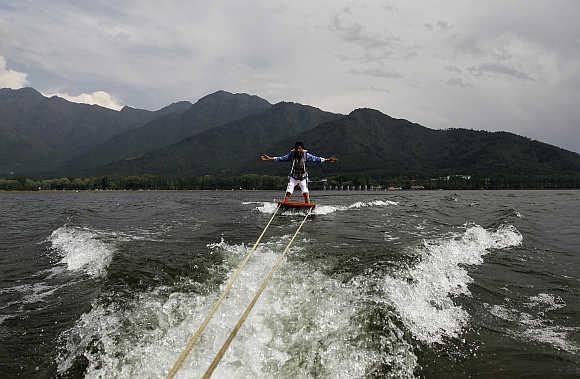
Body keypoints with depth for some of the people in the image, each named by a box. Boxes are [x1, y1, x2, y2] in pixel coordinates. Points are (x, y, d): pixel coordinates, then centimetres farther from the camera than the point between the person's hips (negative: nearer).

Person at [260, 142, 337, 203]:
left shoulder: (306, 155, -9)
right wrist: (270, 158, -11)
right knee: (288, 193, -11)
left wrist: (327, 160, -14)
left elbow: (316, 159, -8)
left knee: (305, 193, -12)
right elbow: (282, 158, -6)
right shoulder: (292, 154, -9)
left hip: (303, 177, 0)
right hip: (293, 177, 0)